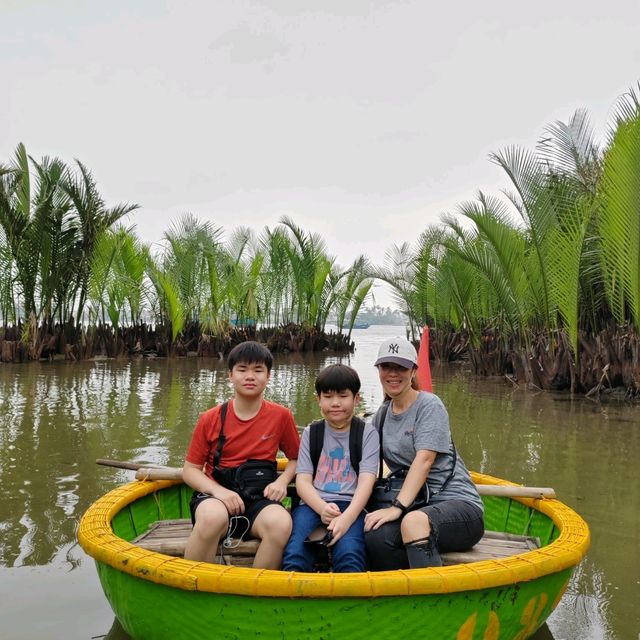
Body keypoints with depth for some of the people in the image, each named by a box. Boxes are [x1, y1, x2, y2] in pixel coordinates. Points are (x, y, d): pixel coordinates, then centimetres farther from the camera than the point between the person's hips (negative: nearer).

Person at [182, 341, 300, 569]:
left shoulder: (281, 416, 4)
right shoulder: (210, 419, 2)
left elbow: (296, 458, 17)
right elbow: (190, 469, 5)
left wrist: (282, 481, -5)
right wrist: (218, 490, -14)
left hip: (258, 498, 1)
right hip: (216, 494, -1)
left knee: (281, 523, -33)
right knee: (213, 516, -37)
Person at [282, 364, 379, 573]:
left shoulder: (367, 433, 10)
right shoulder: (311, 433, 16)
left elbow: (366, 481, -3)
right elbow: (303, 480, 7)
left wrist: (347, 517, -22)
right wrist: (322, 508, -15)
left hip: (351, 507, -1)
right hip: (313, 504, 2)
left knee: (349, 554, -33)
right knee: (295, 553, -29)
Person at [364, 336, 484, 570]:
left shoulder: (429, 405, -5)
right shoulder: (382, 413, 16)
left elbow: (424, 460, -17)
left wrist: (398, 507, -25)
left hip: (457, 503, -5)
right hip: (416, 506, 5)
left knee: (414, 522, -39)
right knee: (375, 536, -28)